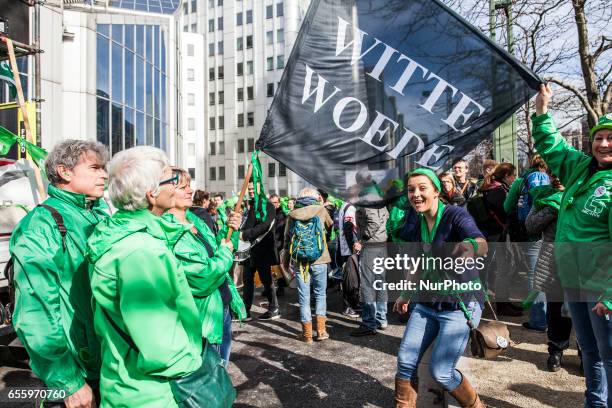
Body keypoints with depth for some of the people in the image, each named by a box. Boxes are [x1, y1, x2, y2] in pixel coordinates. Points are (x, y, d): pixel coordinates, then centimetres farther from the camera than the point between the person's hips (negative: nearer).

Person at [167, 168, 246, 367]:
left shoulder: (194, 220, 4)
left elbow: (214, 251, 14)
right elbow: (202, 279, -26)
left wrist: (229, 230, -3)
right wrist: (225, 253, -10)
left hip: (224, 308, 8)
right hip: (205, 317, -8)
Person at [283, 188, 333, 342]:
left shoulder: (292, 214, 3)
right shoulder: (320, 209, -1)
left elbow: (287, 238, 8)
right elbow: (331, 225, 18)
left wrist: (288, 260, 18)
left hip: (299, 261, 1)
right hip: (319, 260, -1)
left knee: (304, 296, 8)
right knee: (320, 294, 14)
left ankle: (307, 333, 14)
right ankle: (321, 330, 13)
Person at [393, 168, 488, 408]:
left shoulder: (456, 215, -15)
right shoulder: (414, 229, 3)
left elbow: (482, 245, -35)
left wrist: (470, 247, -57)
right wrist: (406, 295, 23)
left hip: (460, 305, -5)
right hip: (427, 304, 6)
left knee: (440, 372, -5)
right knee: (405, 362, -1)